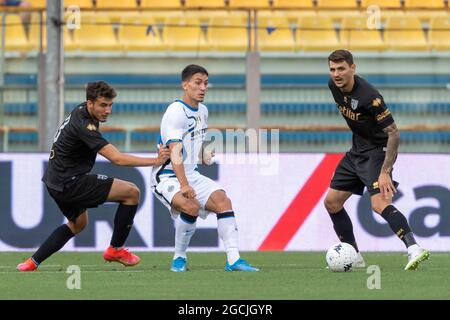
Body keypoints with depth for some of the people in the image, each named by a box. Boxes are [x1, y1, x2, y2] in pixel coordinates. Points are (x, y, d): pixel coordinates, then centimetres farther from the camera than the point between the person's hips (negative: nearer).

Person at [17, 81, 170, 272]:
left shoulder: (81, 111, 5)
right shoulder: (83, 126, -25)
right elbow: (117, 159, -30)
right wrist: (155, 161, -30)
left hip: (55, 182, 10)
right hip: (69, 183, -10)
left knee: (78, 224, 33)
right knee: (131, 192, -9)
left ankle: (32, 263, 28)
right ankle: (115, 250, 1)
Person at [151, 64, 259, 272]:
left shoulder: (202, 111, 11)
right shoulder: (176, 112, -17)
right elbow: (175, 152, -27)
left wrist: (205, 156, 9)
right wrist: (184, 186, -35)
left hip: (191, 175, 8)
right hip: (167, 176, -8)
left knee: (222, 200, -12)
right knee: (191, 206, -31)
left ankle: (233, 259, -15)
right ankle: (179, 259, -11)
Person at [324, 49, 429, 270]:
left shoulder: (369, 96, -27)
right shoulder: (333, 85, -3)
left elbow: (393, 134, -26)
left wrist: (385, 172, -31)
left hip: (378, 151, -9)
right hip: (357, 150, 9)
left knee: (379, 204, -29)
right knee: (331, 202, 10)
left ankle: (414, 249, -39)